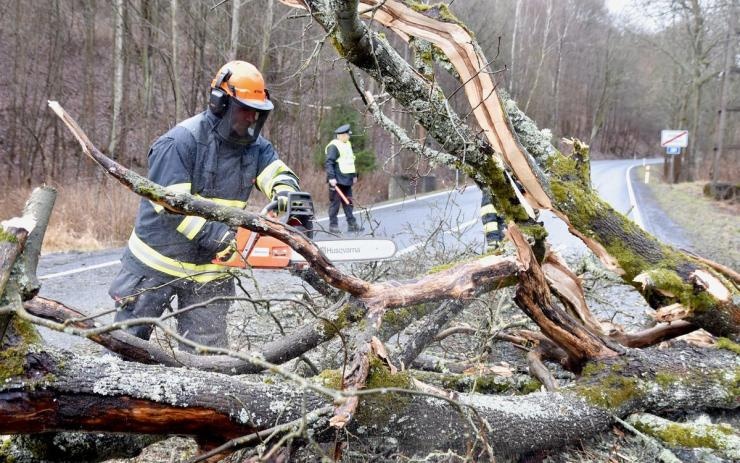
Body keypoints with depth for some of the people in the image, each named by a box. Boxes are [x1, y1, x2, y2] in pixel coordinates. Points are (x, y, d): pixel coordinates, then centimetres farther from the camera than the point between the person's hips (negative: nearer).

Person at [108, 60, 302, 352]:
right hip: (159, 259, -4)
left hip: (210, 268, 5)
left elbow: (278, 172, -7)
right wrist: (216, 235, -33)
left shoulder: (254, 146, 0)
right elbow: (171, 202, -26)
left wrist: (284, 192, -32)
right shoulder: (182, 140, -20)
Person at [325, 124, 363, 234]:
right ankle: (333, 225, 2)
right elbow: (329, 163, -18)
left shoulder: (347, 145, 17)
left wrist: (354, 175, 25)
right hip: (337, 180, -9)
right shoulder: (333, 146, -12)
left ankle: (352, 224, 16)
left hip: (347, 180, 9)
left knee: (348, 202, 11)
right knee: (335, 202, -3)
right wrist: (331, 177, -24)